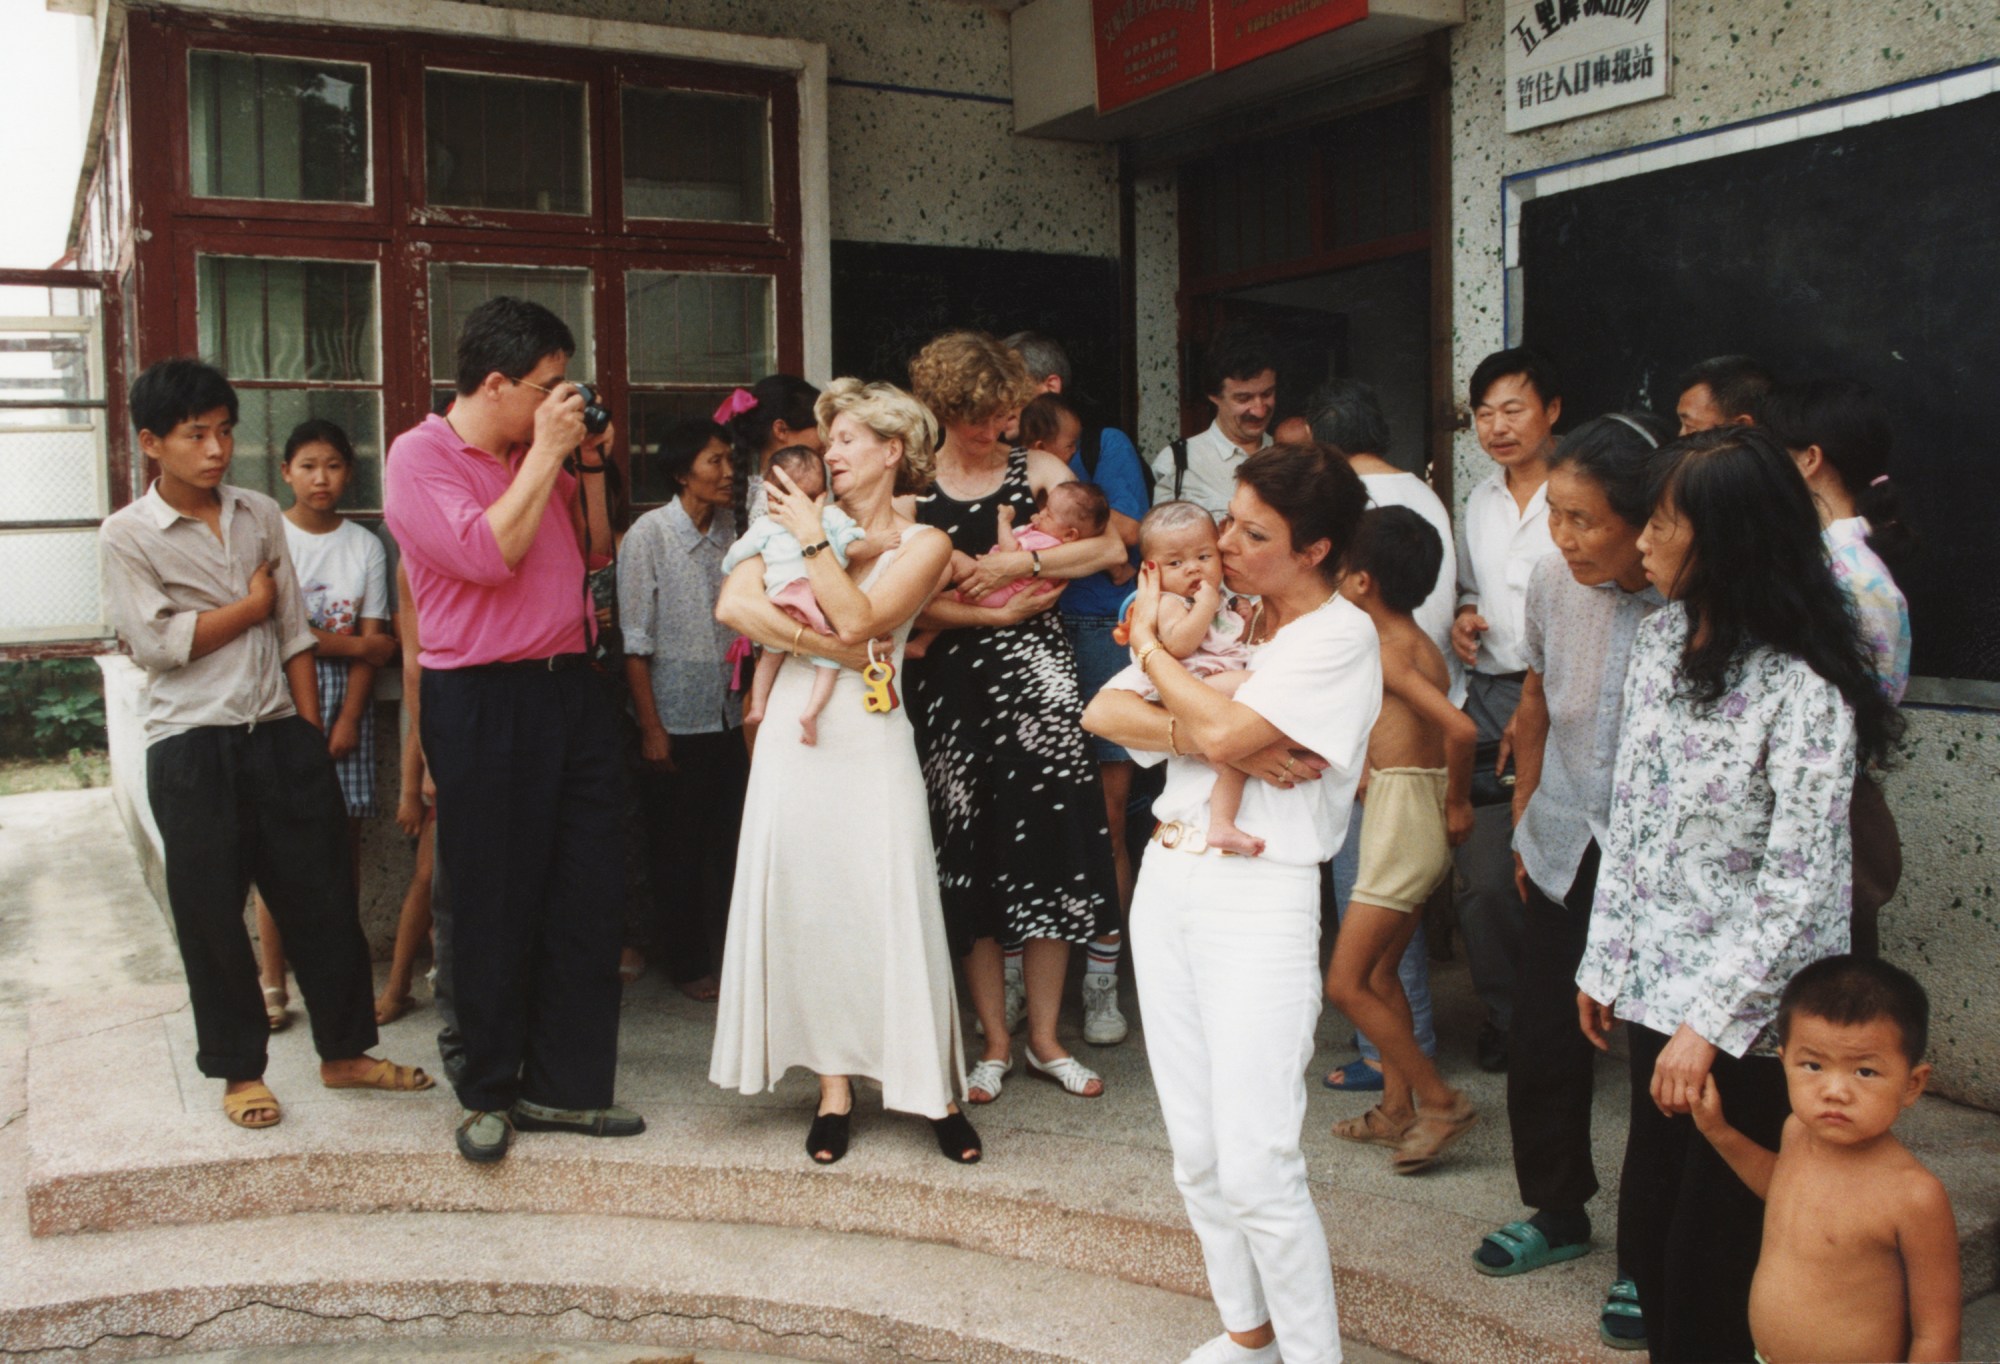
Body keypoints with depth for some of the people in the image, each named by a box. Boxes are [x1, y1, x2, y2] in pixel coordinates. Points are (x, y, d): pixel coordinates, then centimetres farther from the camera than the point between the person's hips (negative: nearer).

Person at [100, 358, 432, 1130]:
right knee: (212, 914, 6)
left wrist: (310, 736, 5)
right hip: (193, 749, -3)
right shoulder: (128, 534, -2)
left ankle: (345, 1051, 22)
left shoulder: (261, 515, 9)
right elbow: (154, 642, -13)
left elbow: (293, 634, 9)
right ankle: (238, 1069, 21)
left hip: (280, 736, 4)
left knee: (323, 896, 8)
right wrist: (249, 607, -4)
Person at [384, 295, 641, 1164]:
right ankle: (489, 1093, 21)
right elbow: (488, 553, -19)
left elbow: (592, 552, 20)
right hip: (482, 703, -6)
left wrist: (590, 464, 8)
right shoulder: (421, 456, -6)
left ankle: (564, 1086, 20)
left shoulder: (537, 454, 13)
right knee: (495, 907, 3)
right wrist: (547, 453, -12)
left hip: (571, 687, 7)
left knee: (589, 898, 7)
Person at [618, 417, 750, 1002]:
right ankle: (686, 963, 20)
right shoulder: (650, 534, -9)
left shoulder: (732, 531, 5)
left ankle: (729, 955, 22)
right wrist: (651, 727, -12)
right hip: (675, 721, -4)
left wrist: (752, 703, 7)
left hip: (728, 716, 5)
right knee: (676, 851, 7)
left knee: (730, 843, 9)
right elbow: (635, 640, -10)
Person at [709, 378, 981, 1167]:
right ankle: (834, 1087, 14)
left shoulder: (922, 544, 2)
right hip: (796, 733, 3)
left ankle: (936, 1092, 9)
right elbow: (734, 606, -6)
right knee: (805, 903, 3)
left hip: (870, 741, -3)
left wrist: (813, 539, -10)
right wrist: (831, 647, -10)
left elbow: (859, 621, -13)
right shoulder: (797, 522, 9)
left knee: (890, 907, -3)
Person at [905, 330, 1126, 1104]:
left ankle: (1044, 1039, 14)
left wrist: (1017, 564, -11)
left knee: (1046, 850, 0)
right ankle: (995, 1044, 16)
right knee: (969, 859, 3)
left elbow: (1111, 547, -5)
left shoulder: (1038, 471, 6)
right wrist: (997, 613, -10)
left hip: (1034, 673, 1)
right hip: (953, 683, -1)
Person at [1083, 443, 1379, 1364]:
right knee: (1195, 1153, 13)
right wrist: (1232, 748, -14)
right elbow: (1103, 713, 0)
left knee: (1256, 1169, -7)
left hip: (1259, 899, -7)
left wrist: (1149, 641, -4)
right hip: (1168, 880, 7)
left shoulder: (1342, 636, -8)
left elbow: (1222, 731, -21)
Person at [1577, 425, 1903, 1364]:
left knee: (1712, 1260, 4)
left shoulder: (1803, 689, -20)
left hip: (1755, 1019, -7)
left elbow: (1799, 884, -20)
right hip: (1662, 986, 7)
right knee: (1646, 1229, 15)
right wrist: (1604, 960, 11)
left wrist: (1710, 1023, -19)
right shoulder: (1662, 638, 2)